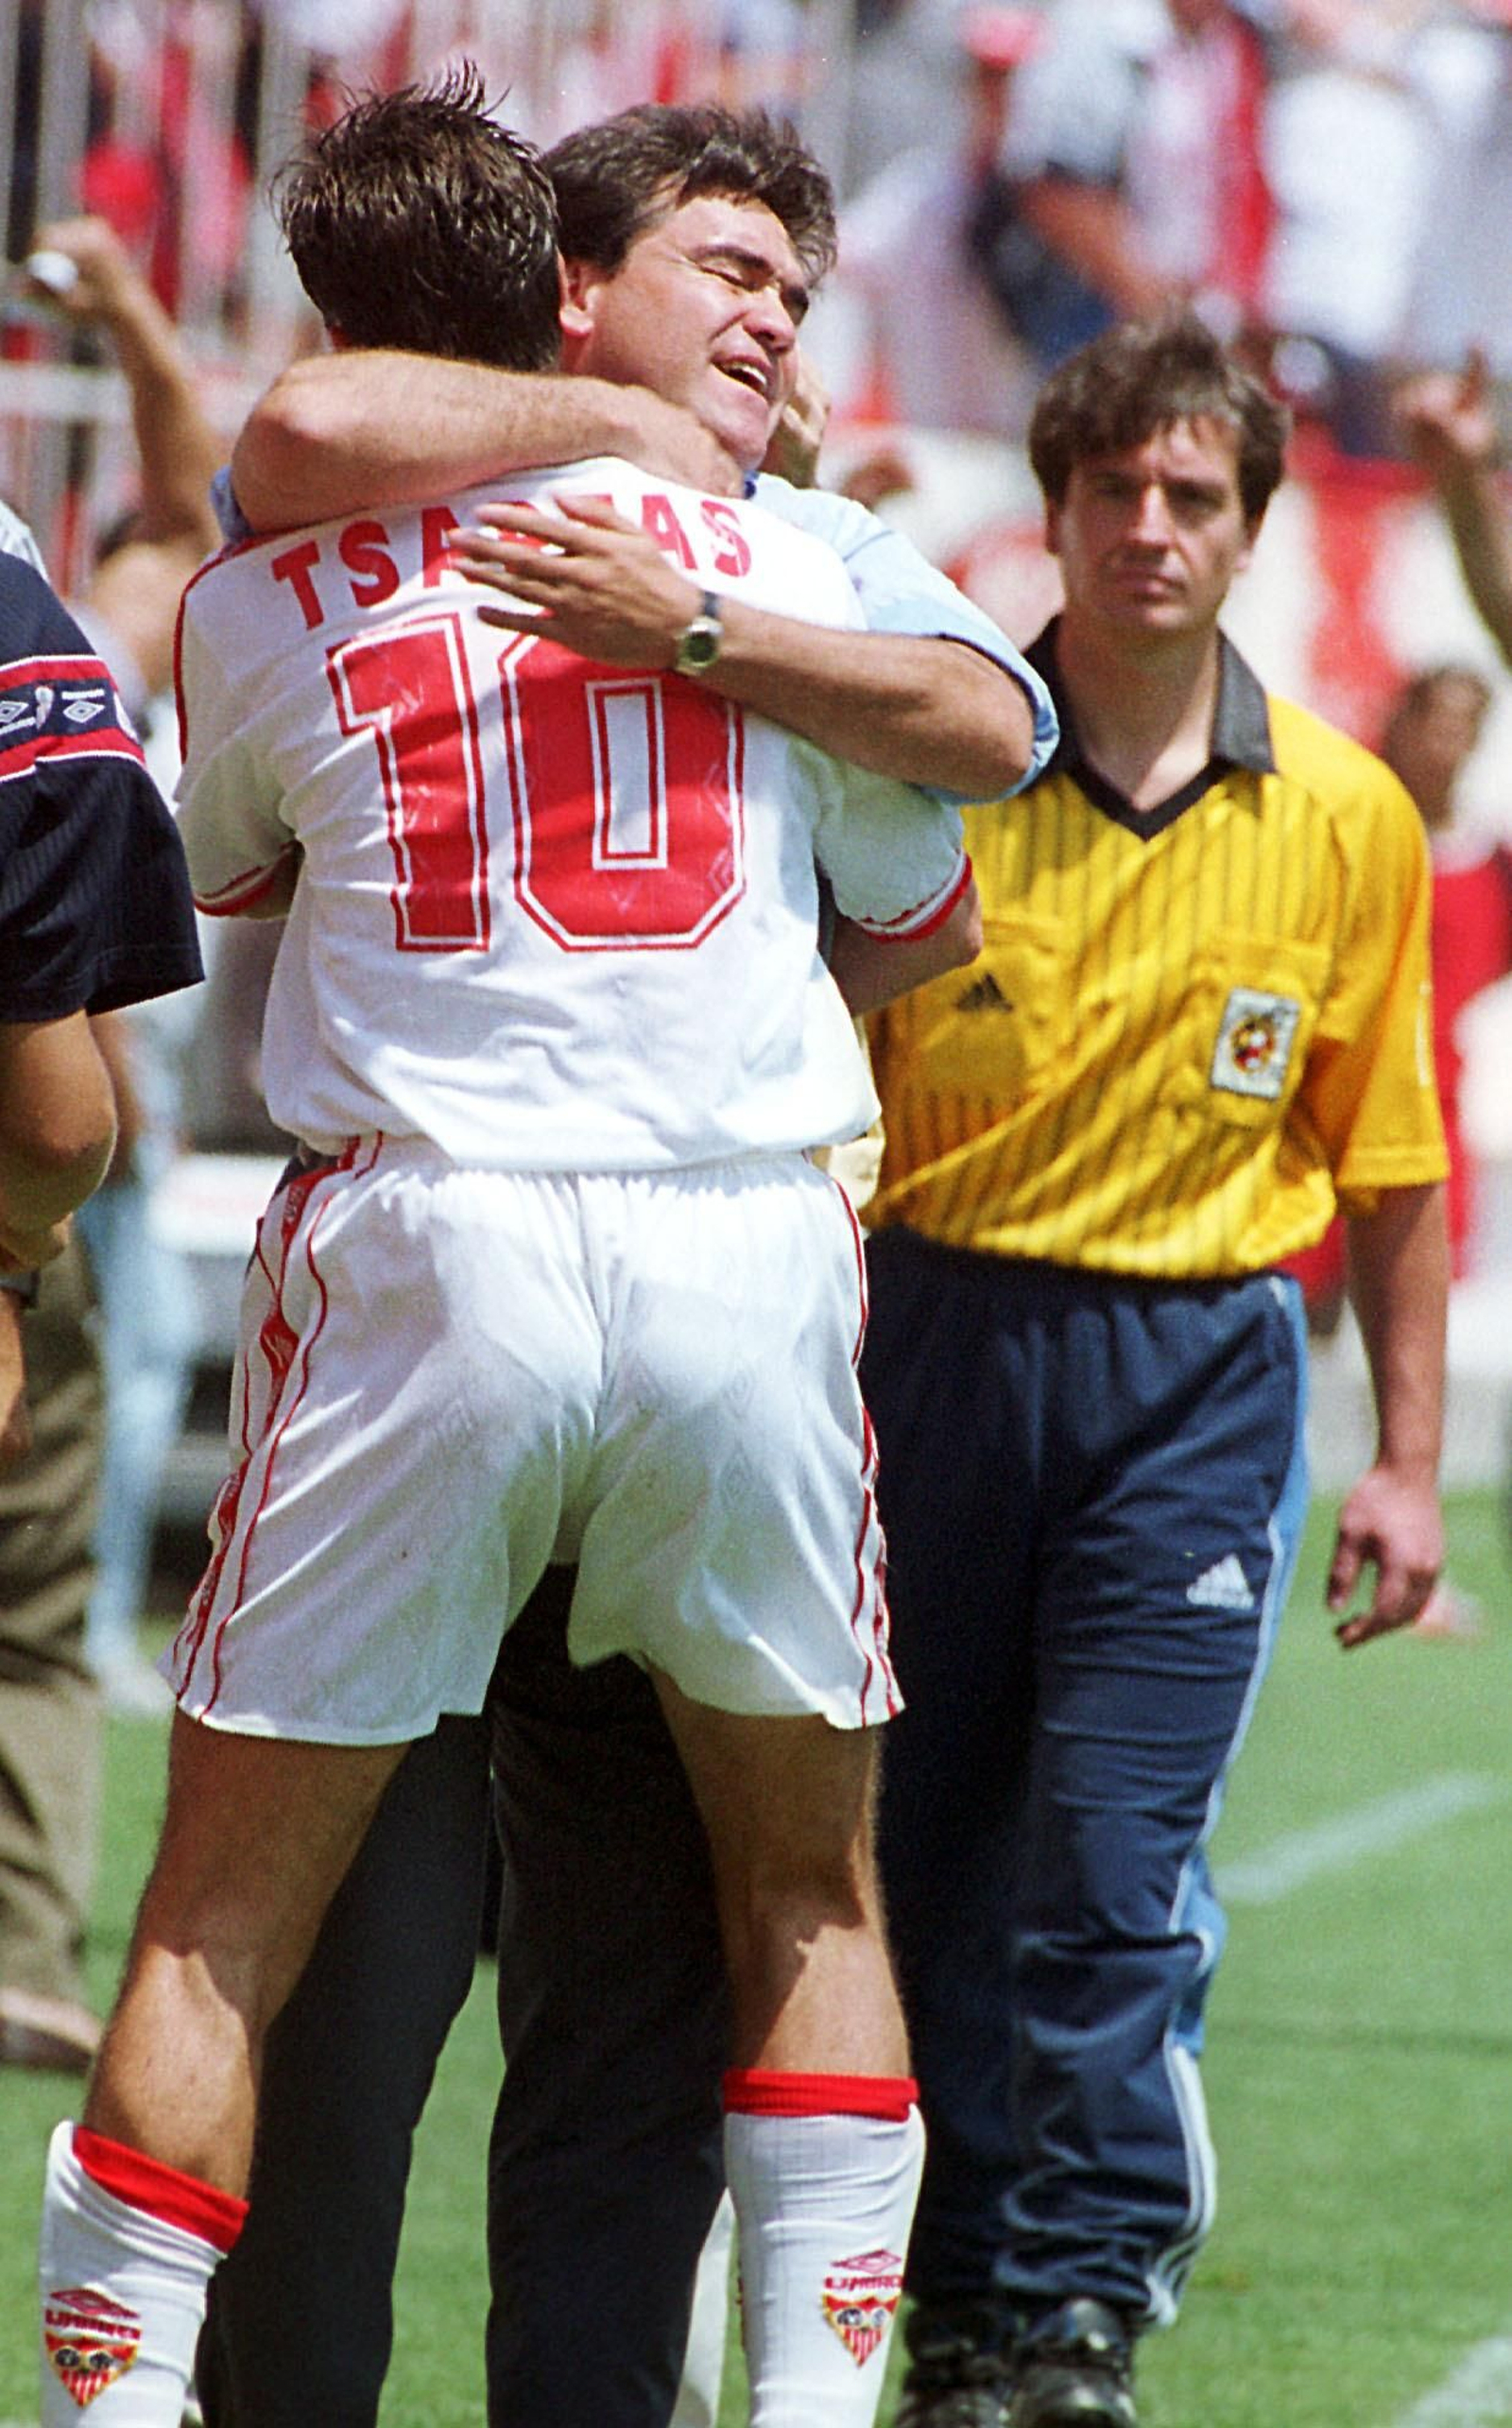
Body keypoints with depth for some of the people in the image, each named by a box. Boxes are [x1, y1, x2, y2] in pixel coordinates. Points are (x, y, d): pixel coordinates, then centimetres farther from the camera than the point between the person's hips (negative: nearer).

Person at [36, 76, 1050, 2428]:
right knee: (809, 1886, 17)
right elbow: (930, 911, 24)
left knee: (228, 1913, 4)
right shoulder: (773, 563, 10)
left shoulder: (266, 605, 6)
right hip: (750, 1243, 1)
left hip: (423, 1240, -1)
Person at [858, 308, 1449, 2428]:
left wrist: (1407, 1460, 7)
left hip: (1196, 1373, -1)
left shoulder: (1348, 819, 3)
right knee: (926, 1857, 6)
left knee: (1118, 1865, -10)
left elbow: (1389, 1164, 9)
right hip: (936, 1328, 1)